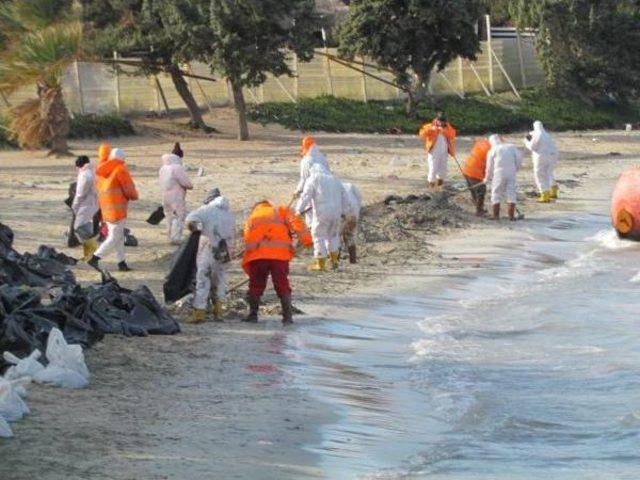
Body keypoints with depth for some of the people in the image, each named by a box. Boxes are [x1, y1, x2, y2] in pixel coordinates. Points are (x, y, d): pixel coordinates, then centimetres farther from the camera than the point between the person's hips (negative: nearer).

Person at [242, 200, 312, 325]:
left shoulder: (251, 218, 29)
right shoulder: (280, 211, 22)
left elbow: (248, 240, 26)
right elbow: (295, 222, 3)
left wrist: (250, 272, 29)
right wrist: (306, 239, -7)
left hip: (257, 255, 1)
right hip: (280, 254, -1)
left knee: (256, 285, 16)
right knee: (283, 285, 5)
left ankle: (253, 314, 14)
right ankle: (287, 316, 0)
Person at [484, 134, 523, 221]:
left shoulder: (492, 151, 5)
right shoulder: (511, 147, 9)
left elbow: (490, 166, 7)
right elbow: (519, 158, 3)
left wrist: (487, 178, 20)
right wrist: (516, 168, 17)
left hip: (498, 174, -2)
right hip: (511, 173, 2)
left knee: (496, 195, 8)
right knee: (511, 194, 5)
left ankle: (496, 215, 6)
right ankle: (511, 215, 1)